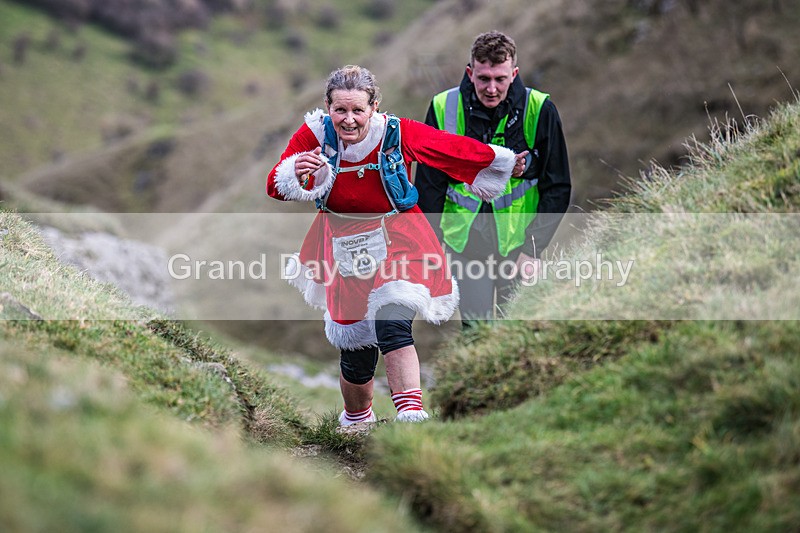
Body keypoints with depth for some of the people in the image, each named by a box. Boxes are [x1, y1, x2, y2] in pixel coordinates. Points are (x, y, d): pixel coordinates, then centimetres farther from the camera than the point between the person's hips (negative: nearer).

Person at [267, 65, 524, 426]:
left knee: (392, 325, -28)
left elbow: (455, 148, -1)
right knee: (355, 346, 11)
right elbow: (275, 187, -14)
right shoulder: (314, 135, -10)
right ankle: (356, 418, 39)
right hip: (345, 244, 2)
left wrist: (502, 162, 10)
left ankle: (411, 411, -30)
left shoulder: (397, 133, -14)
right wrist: (296, 174, -37)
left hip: (397, 237, -2)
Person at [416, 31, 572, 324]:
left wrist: (533, 249, -7)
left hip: (517, 239, 0)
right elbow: (428, 185, 4)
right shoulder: (444, 107, -5)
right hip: (465, 240, 1)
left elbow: (557, 187, -2)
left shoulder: (539, 109, -9)